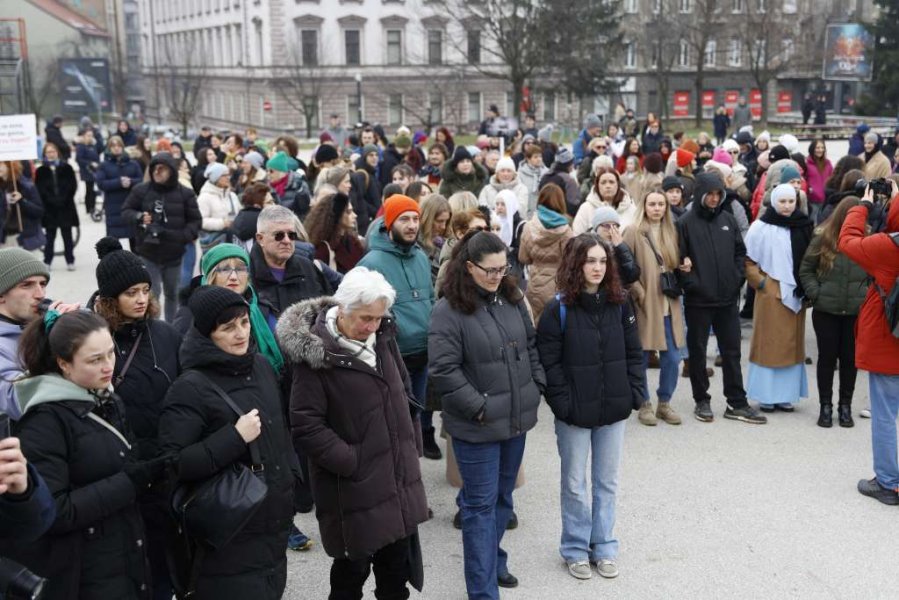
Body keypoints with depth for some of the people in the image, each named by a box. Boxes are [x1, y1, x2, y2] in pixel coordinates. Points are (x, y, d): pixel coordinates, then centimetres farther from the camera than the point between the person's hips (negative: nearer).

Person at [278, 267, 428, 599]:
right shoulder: (314, 352, -17)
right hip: (355, 485, -6)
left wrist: (412, 441, 12)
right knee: (353, 570, 8)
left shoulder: (383, 337, 4)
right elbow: (306, 425, -18)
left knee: (397, 566, 17)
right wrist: (351, 462, -17)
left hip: (399, 475, 6)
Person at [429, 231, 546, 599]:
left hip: (517, 417, 7)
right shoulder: (449, 310, -16)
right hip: (477, 425, -6)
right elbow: (443, 370, -19)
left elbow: (531, 346, 16)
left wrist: (537, 387, 7)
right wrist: (479, 407, -18)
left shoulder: (511, 299, 5)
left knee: (503, 496, 20)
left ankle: (493, 560, 40)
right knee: (481, 504, 2)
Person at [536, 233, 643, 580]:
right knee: (575, 484, 9)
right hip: (575, 411, -3)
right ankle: (575, 549, 25)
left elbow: (634, 352, 7)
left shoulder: (619, 304, 1)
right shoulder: (559, 308, -10)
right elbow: (549, 361, -11)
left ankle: (603, 546, 29)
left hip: (614, 408, 4)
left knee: (607, 481, 14)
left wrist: (635, 393, 0)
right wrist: (562, 403, -15)